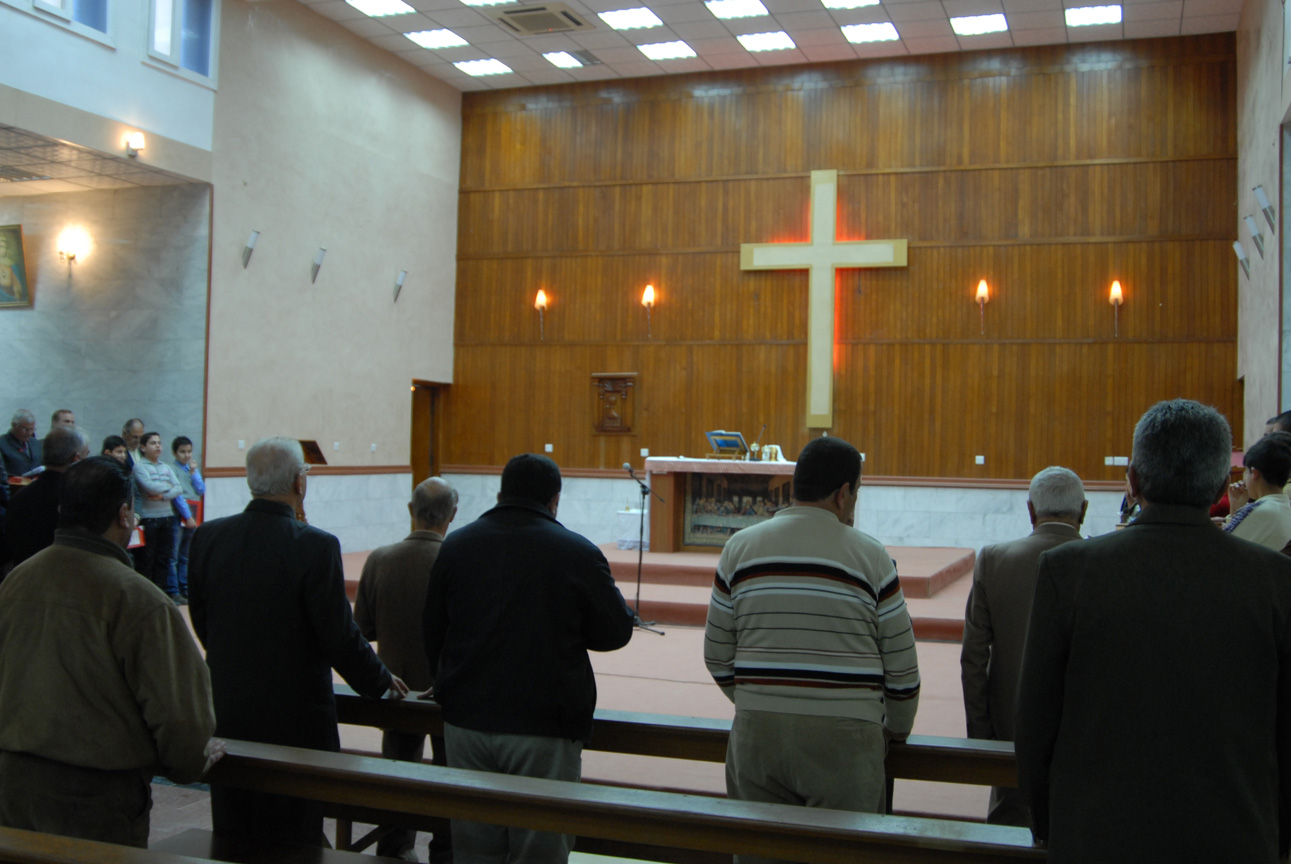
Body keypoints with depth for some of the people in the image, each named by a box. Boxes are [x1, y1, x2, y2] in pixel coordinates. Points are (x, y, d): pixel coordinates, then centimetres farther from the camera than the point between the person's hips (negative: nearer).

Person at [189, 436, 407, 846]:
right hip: (294, 719, -5)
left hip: (226, 716, 5)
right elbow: (339, 635, -15)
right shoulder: (316, 547, -19)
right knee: (291, 841, 8)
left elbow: (201, 622, 7)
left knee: (230, 832, 16)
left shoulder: (206, 538, -2)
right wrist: (381, 681, 3)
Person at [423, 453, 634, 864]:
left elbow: (433, 634, 12)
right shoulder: (578, 553, -7)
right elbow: (615, 633, 0)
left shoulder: (455, 546, 6)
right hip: (544, 730, -4)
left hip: (466, 723, 4)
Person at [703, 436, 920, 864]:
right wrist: (897, 728, 20)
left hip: (756, 731, 3)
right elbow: (901, 664, 2)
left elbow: (717, 655, 9)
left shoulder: (741, 547, 4)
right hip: (843, 734, -3)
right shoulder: (870, 556, -2)